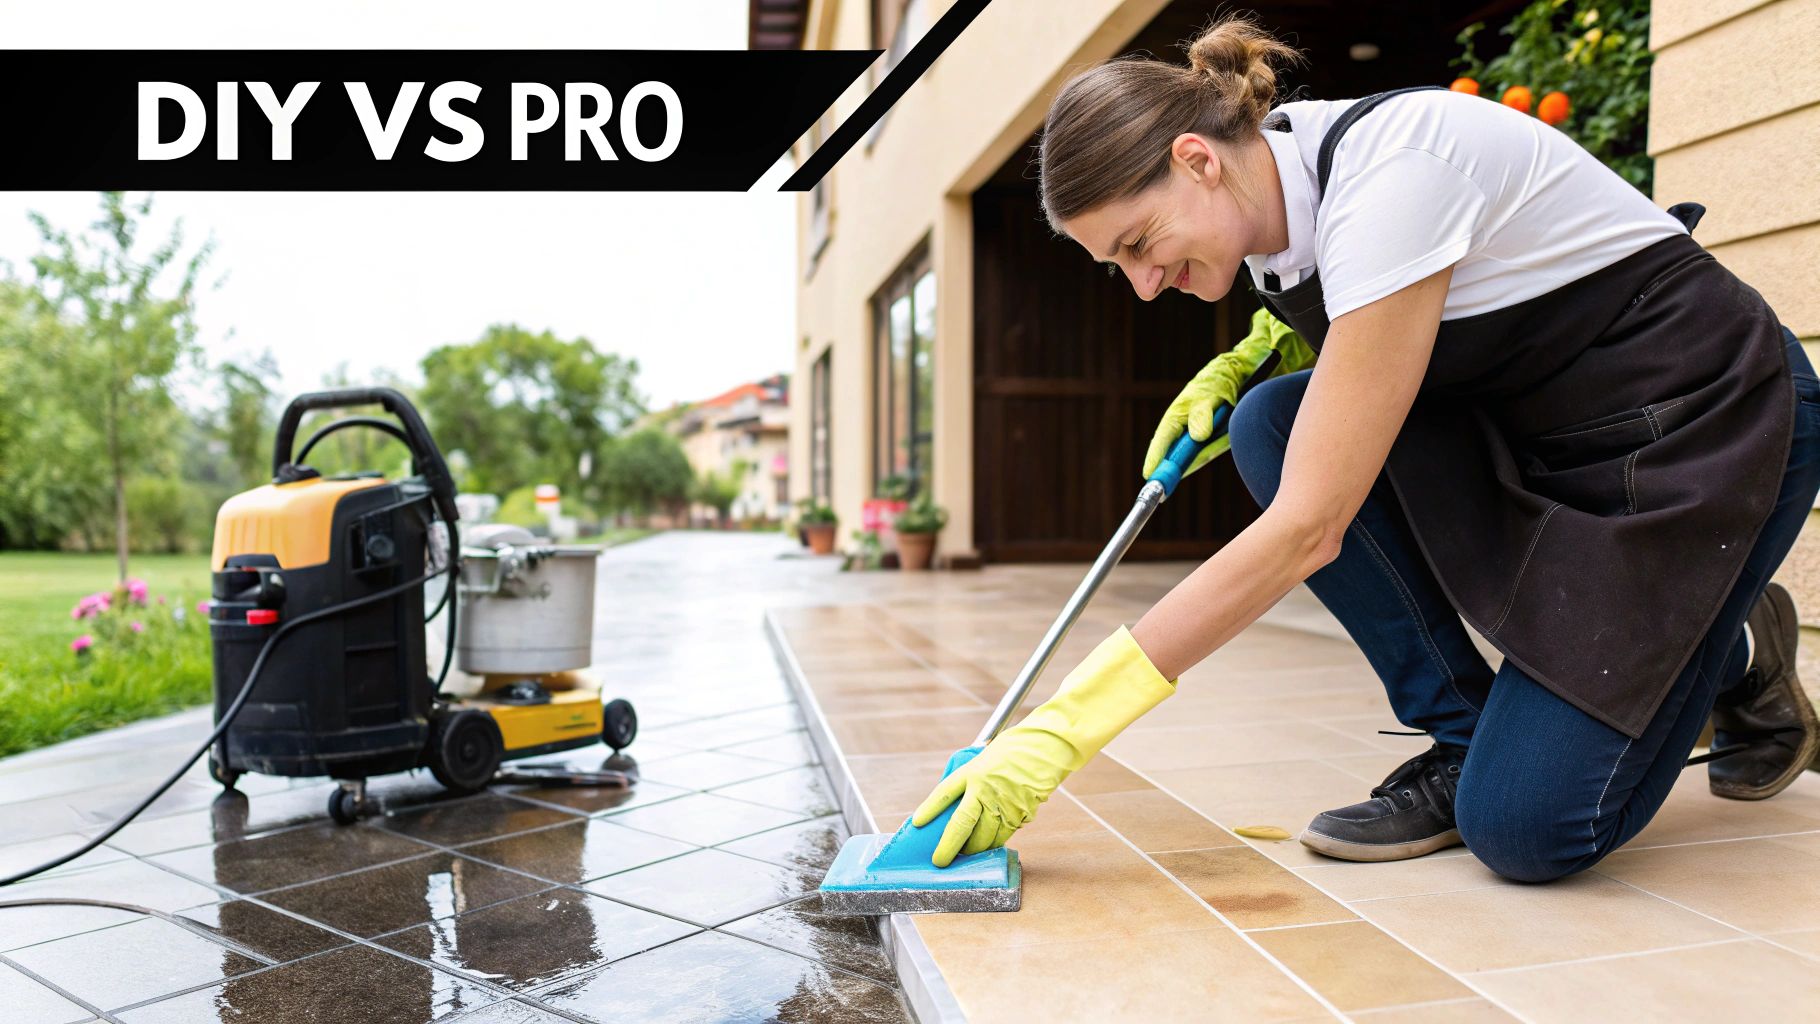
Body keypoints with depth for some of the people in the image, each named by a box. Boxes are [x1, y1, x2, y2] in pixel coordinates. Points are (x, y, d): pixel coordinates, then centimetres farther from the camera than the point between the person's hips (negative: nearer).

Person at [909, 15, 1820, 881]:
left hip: (1706, 420, -8)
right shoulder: (1274, 193, -4)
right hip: (1536, 425, 8)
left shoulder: (1386, 174, -30)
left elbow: (1307, 528, -34)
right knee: (1273, 425, -15)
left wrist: (1067, 727, -33)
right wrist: (1242, 360, -1)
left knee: (1521, 826, -18)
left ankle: (1732, 653, 12)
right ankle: (1462, 746, -5)